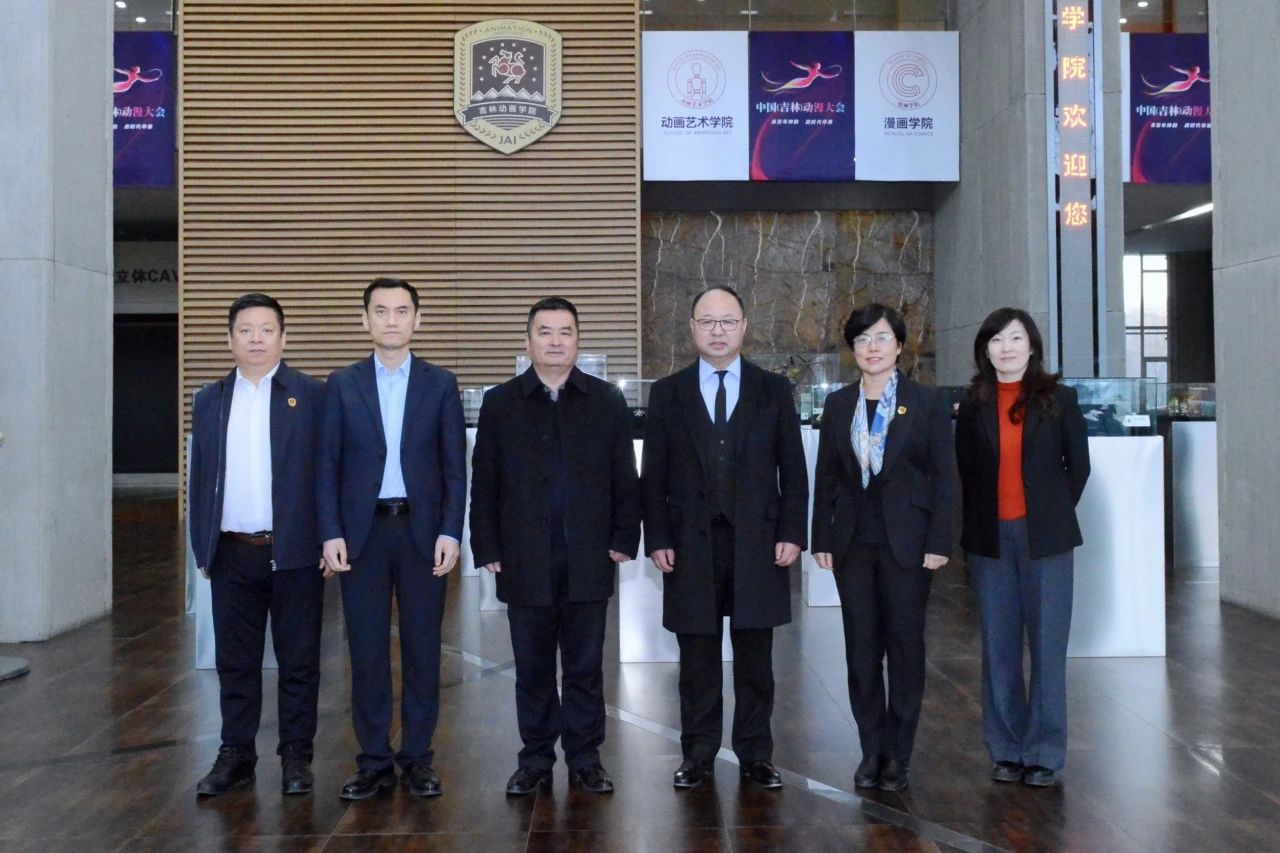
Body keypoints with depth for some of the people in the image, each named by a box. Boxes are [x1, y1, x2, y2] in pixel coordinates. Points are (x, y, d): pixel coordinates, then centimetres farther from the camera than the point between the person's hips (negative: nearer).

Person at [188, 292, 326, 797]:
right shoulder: (210, 401, 11)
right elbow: (200, 478, 12)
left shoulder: (312, 396, 0)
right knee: (235, 662, 11)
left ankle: (296, 756, 17)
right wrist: (202, 547, 8)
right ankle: (236, 755, 22)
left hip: (294, 552, -3)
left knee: (298, 662, 6)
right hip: (232, 554, 3)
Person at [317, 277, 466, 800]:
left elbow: (454, 466, 2)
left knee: (422, 648, 4)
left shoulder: (440, 384, 5)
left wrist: (450, 532, -7)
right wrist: (331, 533, -5)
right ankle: (374, 761, 15)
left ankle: (417, 758, 16)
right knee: (367, 650, 4)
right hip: (362, 531, 1)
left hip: (422, 530, 0)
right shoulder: (343, 385, 7)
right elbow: (328, 465, 4)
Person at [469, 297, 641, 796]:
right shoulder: (500, 403, 5)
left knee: (585, 667, 8)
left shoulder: (607, 402, 6)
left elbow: (624, 479, 6)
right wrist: (487, 549, -1)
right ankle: (535, 760, 21)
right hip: (525, 562, 0)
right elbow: (484, 484, 4)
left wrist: (624, 540, -1)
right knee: (533, 668, 9)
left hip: (589, 560, 0)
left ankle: (585, 759, 20)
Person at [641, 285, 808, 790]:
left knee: (755, 657, 7)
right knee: (698, 658, 6)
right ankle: (698, 754, 18)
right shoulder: (667, 393, 6)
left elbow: (792, 469, 4)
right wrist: (657, 539, -3)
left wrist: (792, 534, -3)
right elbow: (654, 476, 4)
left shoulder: (774, 390, 6)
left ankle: (756, 754, 19)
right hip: (691, 543, 0)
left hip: (757, 542, 0)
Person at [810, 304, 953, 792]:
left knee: (905, 646, 3)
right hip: (853, 543, 3)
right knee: (861, 647, 6)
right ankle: (871, 750, 17)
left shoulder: (926, 403, 0)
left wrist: (938, 542, -8)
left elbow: (942, 476, -2)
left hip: (905, 542, -2)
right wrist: (821, 538, 3)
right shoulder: (838, 406, 8)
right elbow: (825, 476, 8)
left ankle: (898, 755, 14)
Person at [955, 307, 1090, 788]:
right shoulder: (973, 405, 6)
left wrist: (1054, 514, 6)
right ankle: (1006, 750, 18)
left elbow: (1079, 464, 7)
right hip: (990, 539, 2)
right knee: (998, 648, 7)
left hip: (1044, 538, -2)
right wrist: (981, 519, 7)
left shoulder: (1058, 398, 2)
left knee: (1047, 646, 0)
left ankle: (1044, 753, 12)